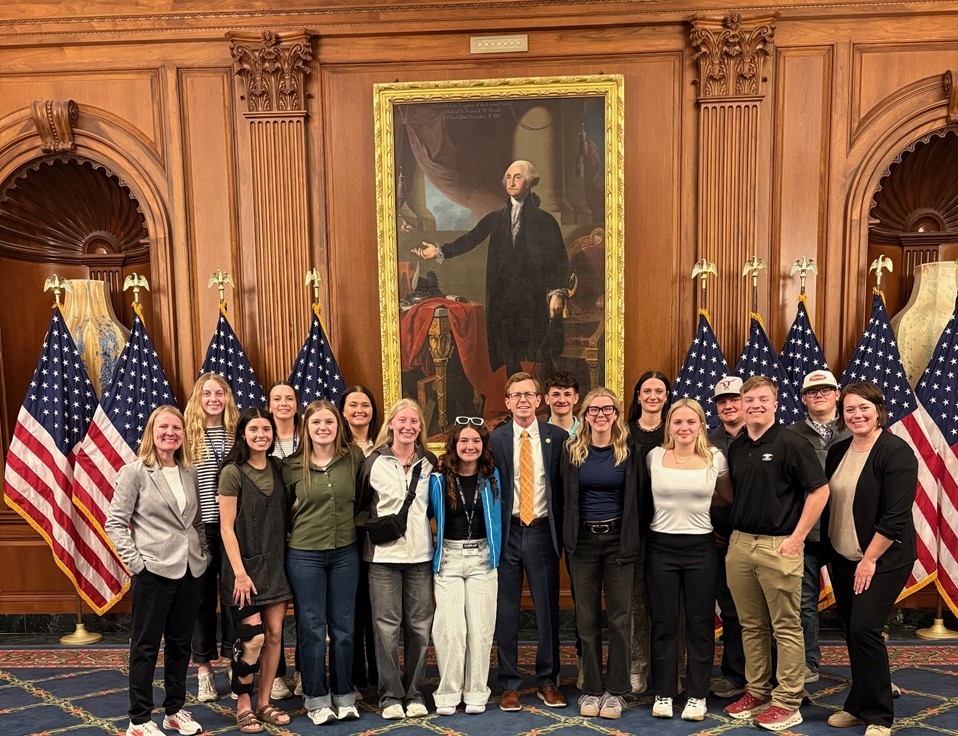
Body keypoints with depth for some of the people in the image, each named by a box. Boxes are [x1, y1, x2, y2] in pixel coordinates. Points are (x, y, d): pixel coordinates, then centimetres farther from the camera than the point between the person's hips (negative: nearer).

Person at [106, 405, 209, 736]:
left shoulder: (189, 473, 8)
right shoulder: (134, 472, -7)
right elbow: (115, 522, -8)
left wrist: (205, 553, 6)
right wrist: (135, 562, -13)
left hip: (190, 571, 5)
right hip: (153, 571, -5)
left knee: (180, 643, 14)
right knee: (146, 646, 6)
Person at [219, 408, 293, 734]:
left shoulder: (277, 469, 7)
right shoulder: (233, 472, -9)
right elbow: (226, 527, -10)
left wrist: (286, 561, 6)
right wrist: (239, 572, -14)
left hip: (275, 562, 5)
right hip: (246, 564, -5)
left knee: (274, 634, 7)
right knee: (253, 638, -6)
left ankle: (264, 703, 22)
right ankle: (243, 706, 14)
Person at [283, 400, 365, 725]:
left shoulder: (354, 458, -2)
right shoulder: (292, 466, -5)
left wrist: (357, 525, 3)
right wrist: (298, 526, -3)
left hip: (345, 553, 1)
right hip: (304, 555, -1)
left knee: (343, 627, 10)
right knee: (311, 629, 6)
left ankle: (343, 696, 25)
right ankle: (317, 699, 20)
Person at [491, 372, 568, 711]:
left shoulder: (558, 437, 2)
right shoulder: (494, 438, 1)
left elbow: (564, 487, 3)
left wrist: (559, 531, -2)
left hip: (542, 531, 0)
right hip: (506, 533, 0)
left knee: (548, 610, 9)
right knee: (506, 611, 8)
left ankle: (547, 681, 26)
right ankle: (509, 685, 22)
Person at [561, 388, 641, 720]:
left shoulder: (628, 452, -2)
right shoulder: (572, 450, 1)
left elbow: (637, 498, 1)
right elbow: (565, 496, 4)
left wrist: (633, 538, -3)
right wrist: (567, 536, 1)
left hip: (617, 540, -1)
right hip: (583, 540, 1)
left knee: (619, 616, 5)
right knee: (587, 617, 8)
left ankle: (615, 689, 18)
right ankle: (591, 688, 20)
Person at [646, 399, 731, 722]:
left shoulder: (715, 458, -2)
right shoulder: (654, 456, -2)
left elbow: (729, 498, 12)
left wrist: (698, 500, 4)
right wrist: (686, 499, 5)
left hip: (701, 548, 0)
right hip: (661, 547, 0)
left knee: (700, 623, 8)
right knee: (663, 622, 9)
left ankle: (697, 695, 23)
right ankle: (663, 693, 22)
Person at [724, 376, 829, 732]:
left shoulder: (789, 443, -9)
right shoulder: (735, 446, 10)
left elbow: (819, 490, -10)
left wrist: (797, 537, -12)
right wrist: (730, 532, 12)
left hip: (778, 545, -6)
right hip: (740, 543, 6)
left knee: (786, 627, 4)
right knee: (751, 625, 15)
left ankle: (787, 703, 14)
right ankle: (757, 692, 27)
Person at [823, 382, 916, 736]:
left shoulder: (896, 451, -13)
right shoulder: (838, 452, 7)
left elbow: (896, 515, -18)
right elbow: (827, 504, 12)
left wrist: (870, 559, -17)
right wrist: (829, 551, 9)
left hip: (883, 559, -6)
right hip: (842, 558, 7)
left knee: (864, 629, -10)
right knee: (851, 631, 11)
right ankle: (858, 706, 26)